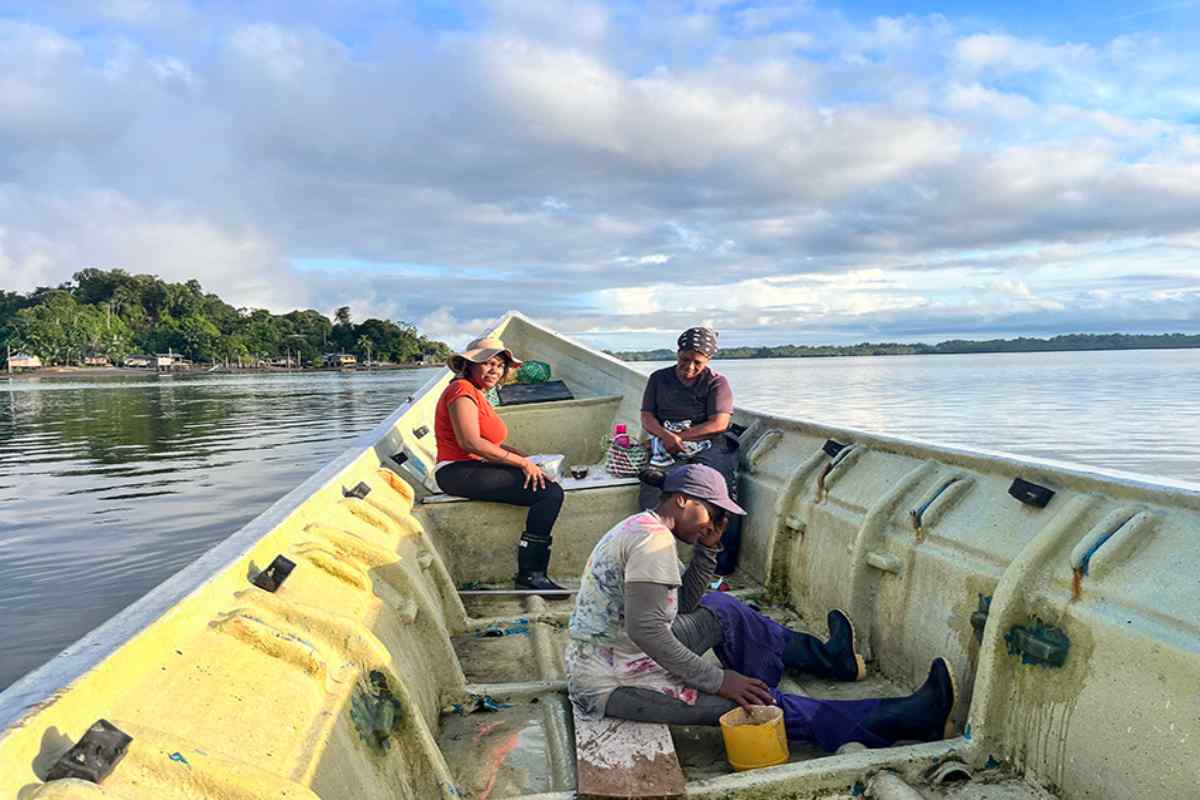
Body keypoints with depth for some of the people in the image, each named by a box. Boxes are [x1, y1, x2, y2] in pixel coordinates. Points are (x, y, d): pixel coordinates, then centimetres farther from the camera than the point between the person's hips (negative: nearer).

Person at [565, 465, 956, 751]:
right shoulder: (653, 539, -21)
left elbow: (683, 606, 15)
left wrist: (707, 548, 4)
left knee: (722, 610, 16)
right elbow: (646, 630, -29)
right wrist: (717, 679, -23)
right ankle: (890, 722, -12)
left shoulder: (636, 527, 11)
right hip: (612, 685, -10)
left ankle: (821, 655, 28)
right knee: (757, 701, -15)